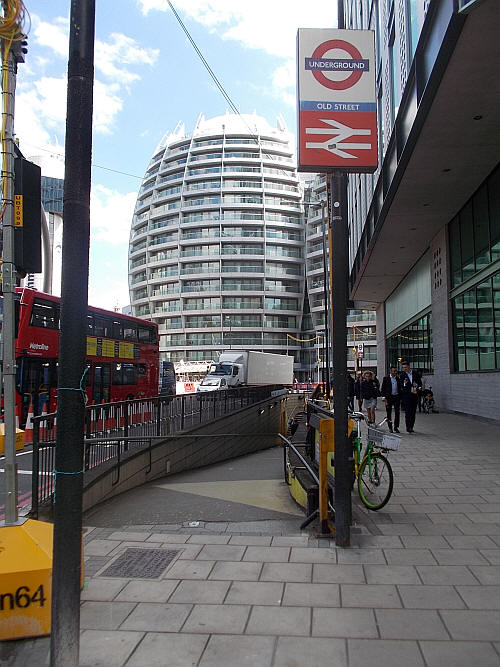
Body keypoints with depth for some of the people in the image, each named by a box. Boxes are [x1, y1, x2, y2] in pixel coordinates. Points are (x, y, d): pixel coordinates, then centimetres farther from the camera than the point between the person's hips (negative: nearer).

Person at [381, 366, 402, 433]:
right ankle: (390, 428, 13)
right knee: (389, 413, 3)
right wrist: (384, 397, -10)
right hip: (389, 397, -3)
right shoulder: (386, 378, -1)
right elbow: (383, 388, -2)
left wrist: (400, 398, 10)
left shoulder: (398, 379, 9)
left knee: (397, 412, -1)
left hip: (396, 397, 3)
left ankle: (396, 427, 5)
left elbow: (399, 388, 14)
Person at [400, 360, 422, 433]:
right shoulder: (402, 375, -2)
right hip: (406, 396, -3)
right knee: (407, 412, -9)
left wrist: (418, 387, -6)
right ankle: (408, 428, -7)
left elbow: (420, 382, 14)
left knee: (413, 412, 8)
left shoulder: (416, 373, 6)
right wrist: (404, 384, -24)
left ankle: (411, 428, 17)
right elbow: (401, 386, -3)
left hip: (414, 395, 3)